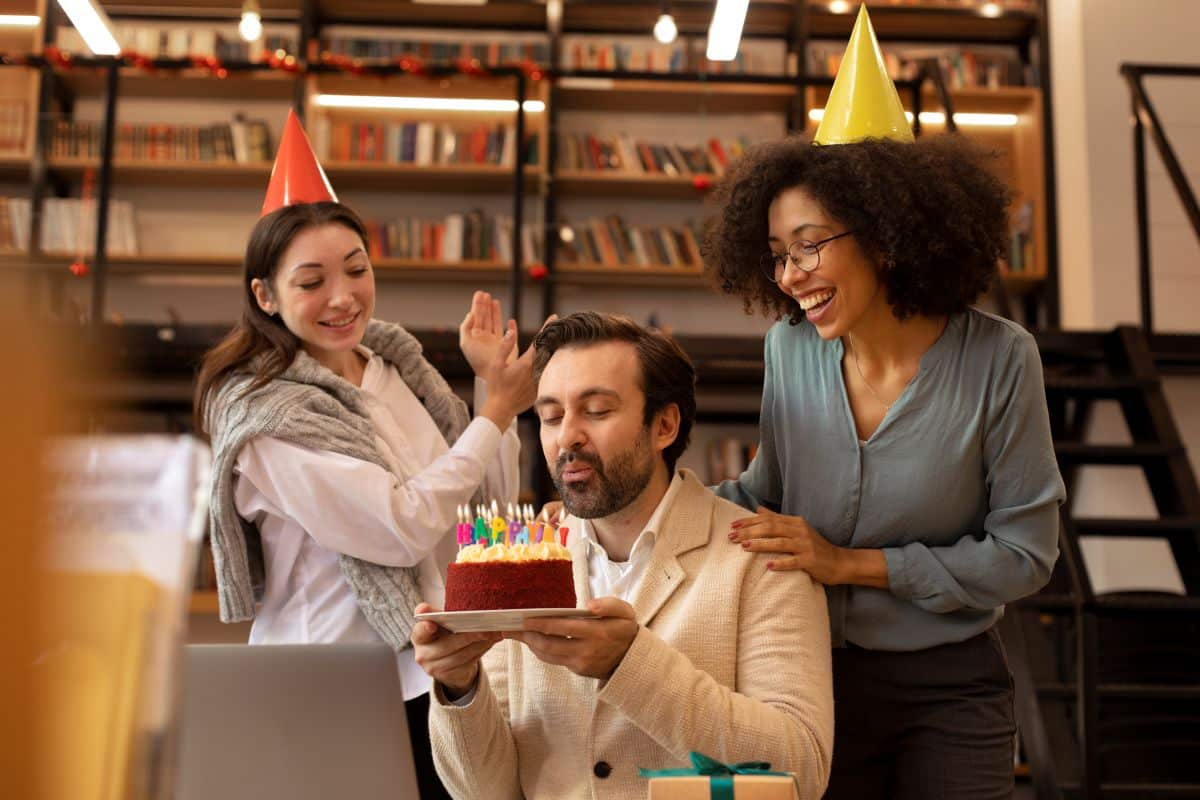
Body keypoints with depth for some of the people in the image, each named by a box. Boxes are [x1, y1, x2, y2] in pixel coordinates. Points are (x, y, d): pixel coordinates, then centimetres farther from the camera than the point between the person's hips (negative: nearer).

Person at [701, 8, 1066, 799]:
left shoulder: (998, 360, -15)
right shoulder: (790, 348, -6)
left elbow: (1025, 550, -13)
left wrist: (852, 562, -19)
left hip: (951, 692, -2)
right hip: (820, 674, 2)